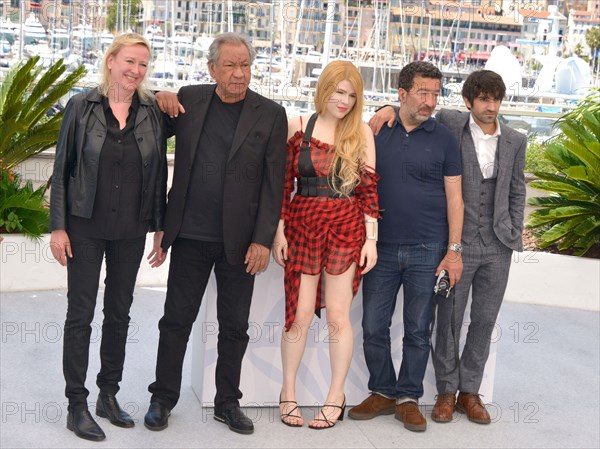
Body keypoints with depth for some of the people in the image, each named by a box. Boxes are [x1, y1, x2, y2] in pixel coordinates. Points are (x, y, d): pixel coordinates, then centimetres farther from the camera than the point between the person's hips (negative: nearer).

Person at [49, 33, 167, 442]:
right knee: (80, 313, 2)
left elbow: (159, 171, 6)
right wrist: (58, 226, -6)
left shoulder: (152, 111, 2)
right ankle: (77, 405, 10)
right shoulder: (82, 106, -4)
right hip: (86, 227, -2)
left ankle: (109, 396, 25)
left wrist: (160, 227, 5)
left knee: (119, 313, 11)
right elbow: (62, 168, -2)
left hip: (131, 231, 3)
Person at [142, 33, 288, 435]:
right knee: (176, 319, 8)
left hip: (239, 242, -1)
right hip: (190, 236, 1)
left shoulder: (270, 115, -2)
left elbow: (273, 183, -4)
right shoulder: (189, 100, 3)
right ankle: (163, 399, 22)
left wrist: (263, 240, -10)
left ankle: (228, 402, 24)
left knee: (234, 326, 9)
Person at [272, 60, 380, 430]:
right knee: (300, 314, 2)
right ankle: (289, 393, 18)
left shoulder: (361, 132, 3)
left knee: (338, 315, 1)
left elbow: (369, 188, 2)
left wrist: (371, 239, -1)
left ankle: (336, 397, 14)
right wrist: (279, 230, 0)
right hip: (303, 225, 0)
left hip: (347, 228, 0)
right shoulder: (297, 127, 3)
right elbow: (283, 182, 5)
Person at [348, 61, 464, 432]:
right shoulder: (376, 133, 5)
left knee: (418, 331, 5)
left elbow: (454, 197, 0)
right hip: (382, 247, 2)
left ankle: (408, 398, 18)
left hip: (427, 251, -1)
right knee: (374, 327, 5)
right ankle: (382, 392, 21)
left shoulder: (444, 139, 1)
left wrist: (454, 250, -6)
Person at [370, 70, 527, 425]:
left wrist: (515, 235, 7)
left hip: (498, 246, 3)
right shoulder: (451, 125, -2)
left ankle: (470, 391, 20)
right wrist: (390, 108, -12)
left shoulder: (515, 142, 7)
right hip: (458, 241, -3)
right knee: (450, 319, 3)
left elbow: (517, 191, 13)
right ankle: (447, 391, 16)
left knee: (485, 320, 8)